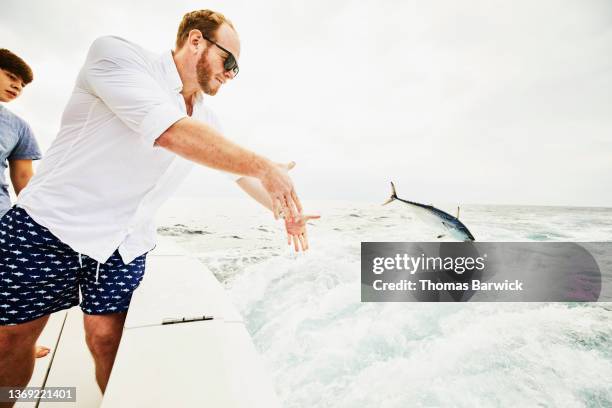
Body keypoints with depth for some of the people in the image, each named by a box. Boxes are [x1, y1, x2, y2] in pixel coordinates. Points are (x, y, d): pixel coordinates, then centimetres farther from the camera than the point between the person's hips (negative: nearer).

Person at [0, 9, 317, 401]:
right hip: (48, 223, -3)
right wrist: (264, 165, -29)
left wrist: (286, 211, 10)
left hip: (126, 244, 4)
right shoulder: (117, 52, -14)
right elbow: (170, 132, -31)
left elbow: (242, 172, 13)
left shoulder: (207, 120, 4)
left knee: (107, 340, 6)